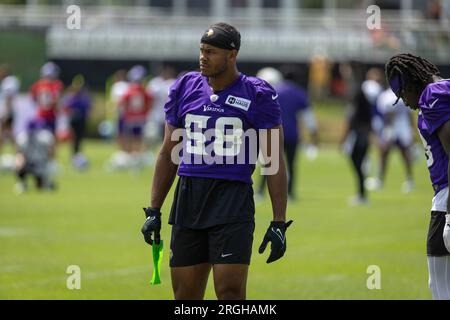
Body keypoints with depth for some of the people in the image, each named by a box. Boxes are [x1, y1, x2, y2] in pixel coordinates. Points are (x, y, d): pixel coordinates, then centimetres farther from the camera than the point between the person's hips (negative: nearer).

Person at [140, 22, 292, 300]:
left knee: (231, 292, -13)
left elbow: (274, 161, -2)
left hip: (233, 201, -5)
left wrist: (279, 223, -7)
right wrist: (154, 211, 13)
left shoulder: (257, 95, -3)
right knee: (185, 296, 5)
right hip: (188, 200, 5)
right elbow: (168, 154, 17)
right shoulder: (185, 88, 10)